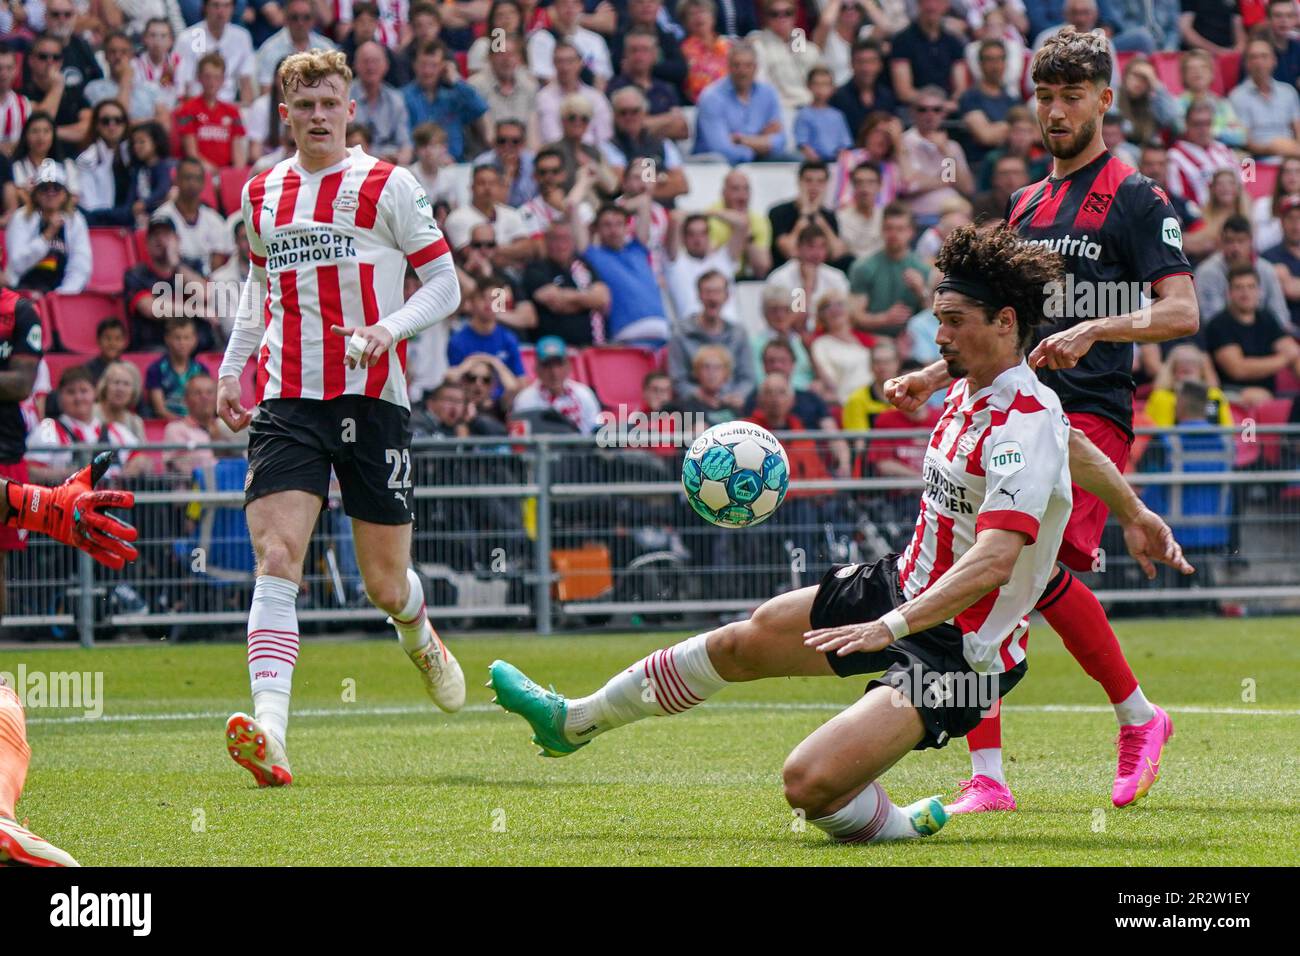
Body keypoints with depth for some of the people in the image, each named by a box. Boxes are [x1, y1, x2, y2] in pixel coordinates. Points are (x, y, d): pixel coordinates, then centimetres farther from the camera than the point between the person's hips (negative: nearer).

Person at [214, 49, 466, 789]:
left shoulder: (389, 186, 0)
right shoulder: (261, 195, 12)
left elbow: (444, 284, 1)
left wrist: (389, 328, -16)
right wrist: (232, 364, 17)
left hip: (373, 397, -2)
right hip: (287, 401, 2)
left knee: (386, 582, 5)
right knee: (277, 556, -18)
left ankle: (420, 637, 44)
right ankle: (269, 733, -30)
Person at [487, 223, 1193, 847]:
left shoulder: (1025, 427, -27)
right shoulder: (971, 388, 2)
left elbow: (994, 562, -37)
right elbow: (1074, 448, 21)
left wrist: (890, 626, -41)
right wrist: (1135, 512, 36)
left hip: (960, 652, -9)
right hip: (903, 585, 9)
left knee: (808, 783, -24)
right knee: (741, 642, 20)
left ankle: (896, 824, 7)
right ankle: (575, 721, 38)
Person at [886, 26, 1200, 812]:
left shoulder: (1135, 198, 0)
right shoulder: (1027, 204, 22)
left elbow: (1182, 311, -10)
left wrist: (1094, 330, -23)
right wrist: (934, 377, 20)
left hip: (1091, 414, -7)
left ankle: (1139, 715, -3)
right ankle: (987, 776, -1)